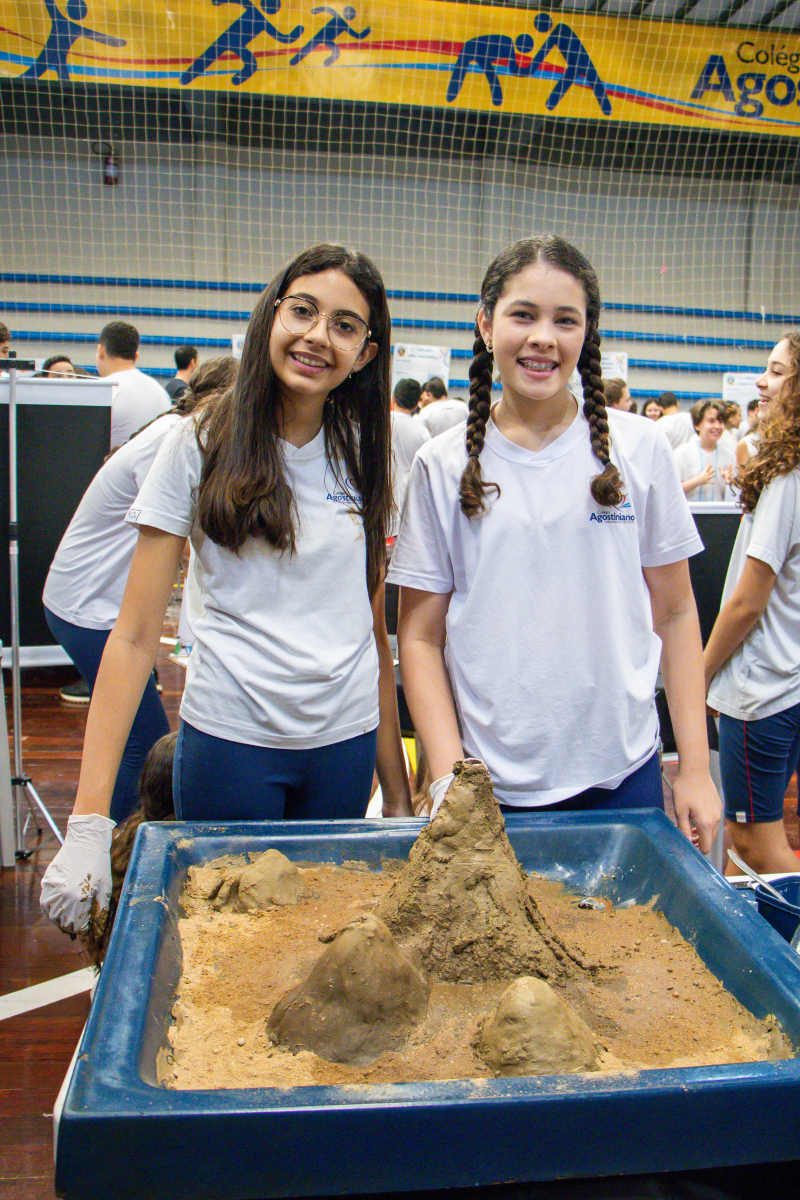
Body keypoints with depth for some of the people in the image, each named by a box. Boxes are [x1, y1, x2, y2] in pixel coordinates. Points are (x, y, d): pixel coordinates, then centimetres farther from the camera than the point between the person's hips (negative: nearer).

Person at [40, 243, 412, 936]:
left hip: (346, 743, 3)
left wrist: (397, 788, 7)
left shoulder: (364, 455, 5)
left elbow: (374, 626, 9)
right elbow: (137, 635, -8)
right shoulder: (200, 444, -6)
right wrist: (89, 816, -14)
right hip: (230, 739, -3)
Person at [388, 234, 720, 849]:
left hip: (622, 775, 1)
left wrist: (696, 768, 0)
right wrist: (447, 771, -10)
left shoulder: (640, 449, 0)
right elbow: (421, 637, 0)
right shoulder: (443, 466, -1)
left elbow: (676, 614, 4)